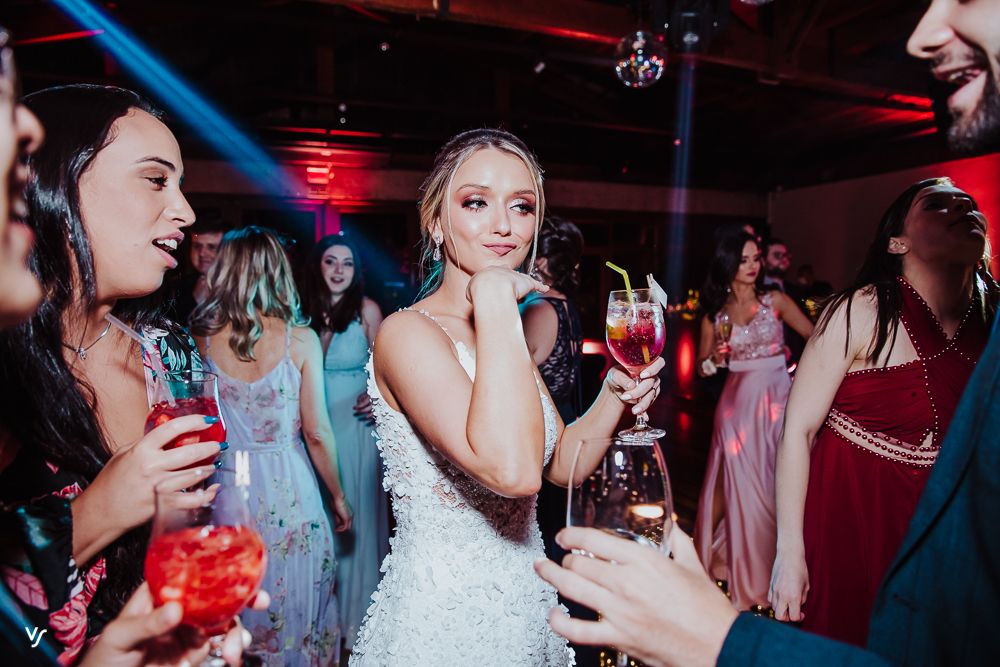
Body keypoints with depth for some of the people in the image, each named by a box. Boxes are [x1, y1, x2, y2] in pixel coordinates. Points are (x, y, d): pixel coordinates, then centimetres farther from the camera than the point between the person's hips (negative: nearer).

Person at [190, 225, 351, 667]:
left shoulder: (204, 338, -6)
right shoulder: (300, 338, -12)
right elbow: (317, 432, -10)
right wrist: (338, 497, 2)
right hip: (288, 489, -2)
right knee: (295, 600, 16)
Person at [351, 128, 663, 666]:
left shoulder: (503, 335, 4)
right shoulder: (407, 333, -22)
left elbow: (560, 464, 6)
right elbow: (513, 470, -37)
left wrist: (615, 396, -10)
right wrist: (493, 295, -30)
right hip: (442, 622, -7)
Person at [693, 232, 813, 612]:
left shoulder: (774, 300, 3)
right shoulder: (715, 313, 6)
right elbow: (702, 368, 8)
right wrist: (715, 360, -11)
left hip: (776, 399, 0)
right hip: (737, 403, 1)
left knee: (773, 485, 3)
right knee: (741, 486, 4)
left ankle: (768, 574, 20)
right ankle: (742, 570, 21)